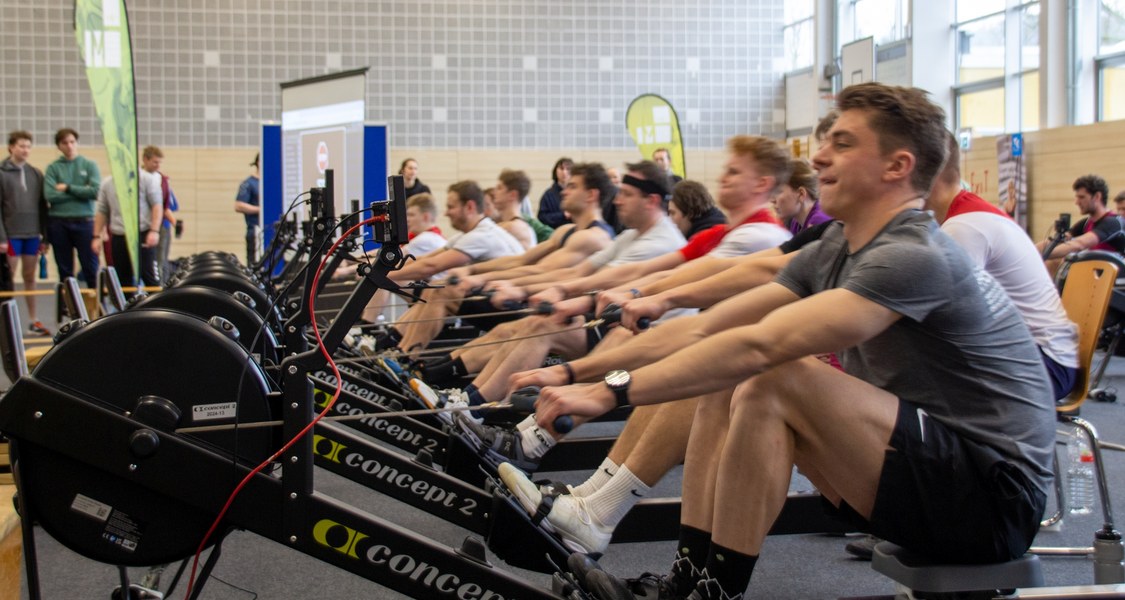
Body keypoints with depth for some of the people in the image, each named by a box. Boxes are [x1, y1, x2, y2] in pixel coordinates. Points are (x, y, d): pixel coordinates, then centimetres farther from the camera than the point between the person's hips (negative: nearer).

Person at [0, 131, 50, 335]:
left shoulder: (36, 174, 8)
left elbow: (42, 207, 10)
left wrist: (45, 236, 8)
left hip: (32, 234, 4)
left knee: (30, 277, 10)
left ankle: (33, 320, 15)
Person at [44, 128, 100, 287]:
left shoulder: (89, 165, 4)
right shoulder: (53, 168, 4)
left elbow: (96, 191, -9)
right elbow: (50, 195, -9)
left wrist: (68, 188, -7)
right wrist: (81, 192, -8)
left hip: (84, 221, -1)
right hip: (59, 223, 1)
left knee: (91, 268, 0)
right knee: (65, 271, 8)